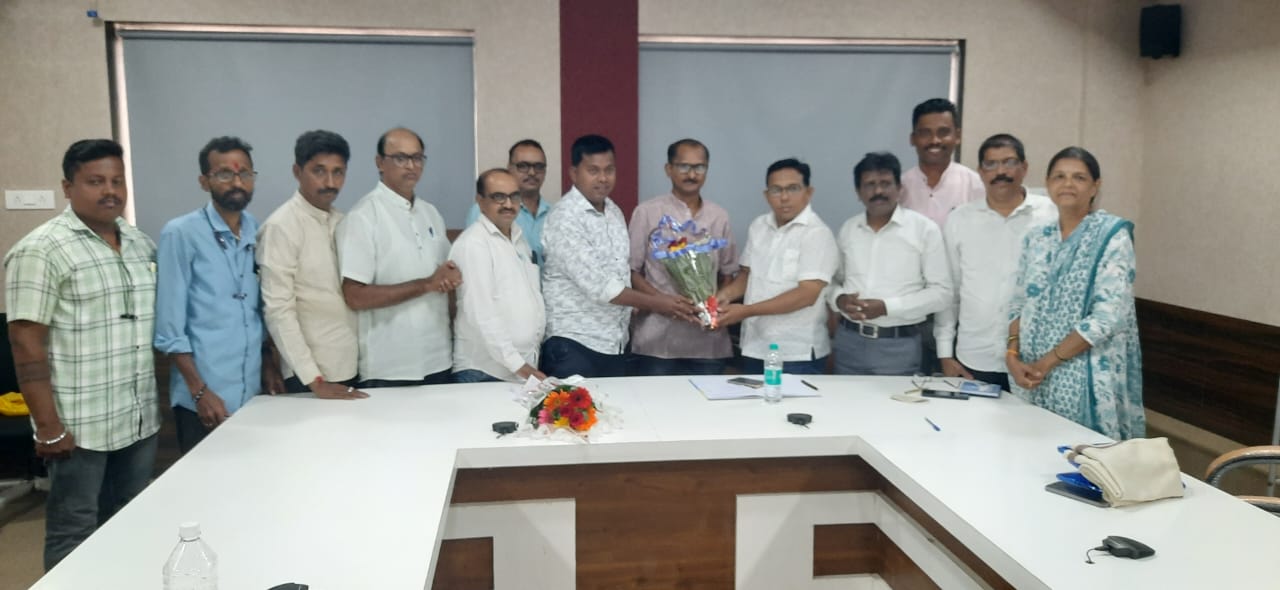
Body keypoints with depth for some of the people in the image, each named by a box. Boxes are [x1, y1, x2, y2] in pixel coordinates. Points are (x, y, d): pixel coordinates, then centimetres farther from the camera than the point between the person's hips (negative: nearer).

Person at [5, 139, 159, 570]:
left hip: (140, 419, 6)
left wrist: (154, 401, 13)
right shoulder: (41, 251, -11)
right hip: (80, 425, -6)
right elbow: (27, 345, -13)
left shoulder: (140, 244, 10)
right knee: (74, 534, 6)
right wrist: (48, 427, -16)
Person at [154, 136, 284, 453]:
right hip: (205, 398, -5)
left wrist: (269, 365, 8)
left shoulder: (259, 233, 6)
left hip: (252, 392, 5)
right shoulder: (181, 234, -9)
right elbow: (170, 325, -10)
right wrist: (199, 391, -12)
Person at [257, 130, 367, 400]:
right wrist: (313, 380, -18)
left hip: (350, 366, 6)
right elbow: (278, 310, -16)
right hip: (311, 375, -6)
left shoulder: (341, 222, 8)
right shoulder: (281, 226, -12)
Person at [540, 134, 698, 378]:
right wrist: (654, 303, -12)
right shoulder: (565, 218, -15)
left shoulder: (614, 212, 11)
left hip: (614, 343, 7)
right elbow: (596, 285, -19)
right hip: (573, 344, -7)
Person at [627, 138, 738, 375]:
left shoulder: (719, 216, 11)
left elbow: (727, 273, 16)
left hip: (707, 341, 3)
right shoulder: (647, 212, 1)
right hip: (657, 340, -3)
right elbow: (631, 271, 0)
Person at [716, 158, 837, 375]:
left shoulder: (817, 233, -13)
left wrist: (747, 311, -21)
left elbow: (807, 294, -20)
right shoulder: (758, 226, 8)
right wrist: (726, 293, -5)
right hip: (754, 348, 6)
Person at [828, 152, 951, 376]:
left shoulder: (924, 229, -4)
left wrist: (887, 307, -17)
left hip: (899, 345, -3)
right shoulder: (847, 229, 9)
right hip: (849, 340, 4)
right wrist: (839, 299, -8)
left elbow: (941, 291, -7)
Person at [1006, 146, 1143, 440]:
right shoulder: (1036, 238, 9)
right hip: (1031, 377, 5)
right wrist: (1013, 355, -6)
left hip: (1086, 378, -5)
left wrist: (1048, 361, -15)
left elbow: (1110, 315, -16)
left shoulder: (1112, 236, -7)